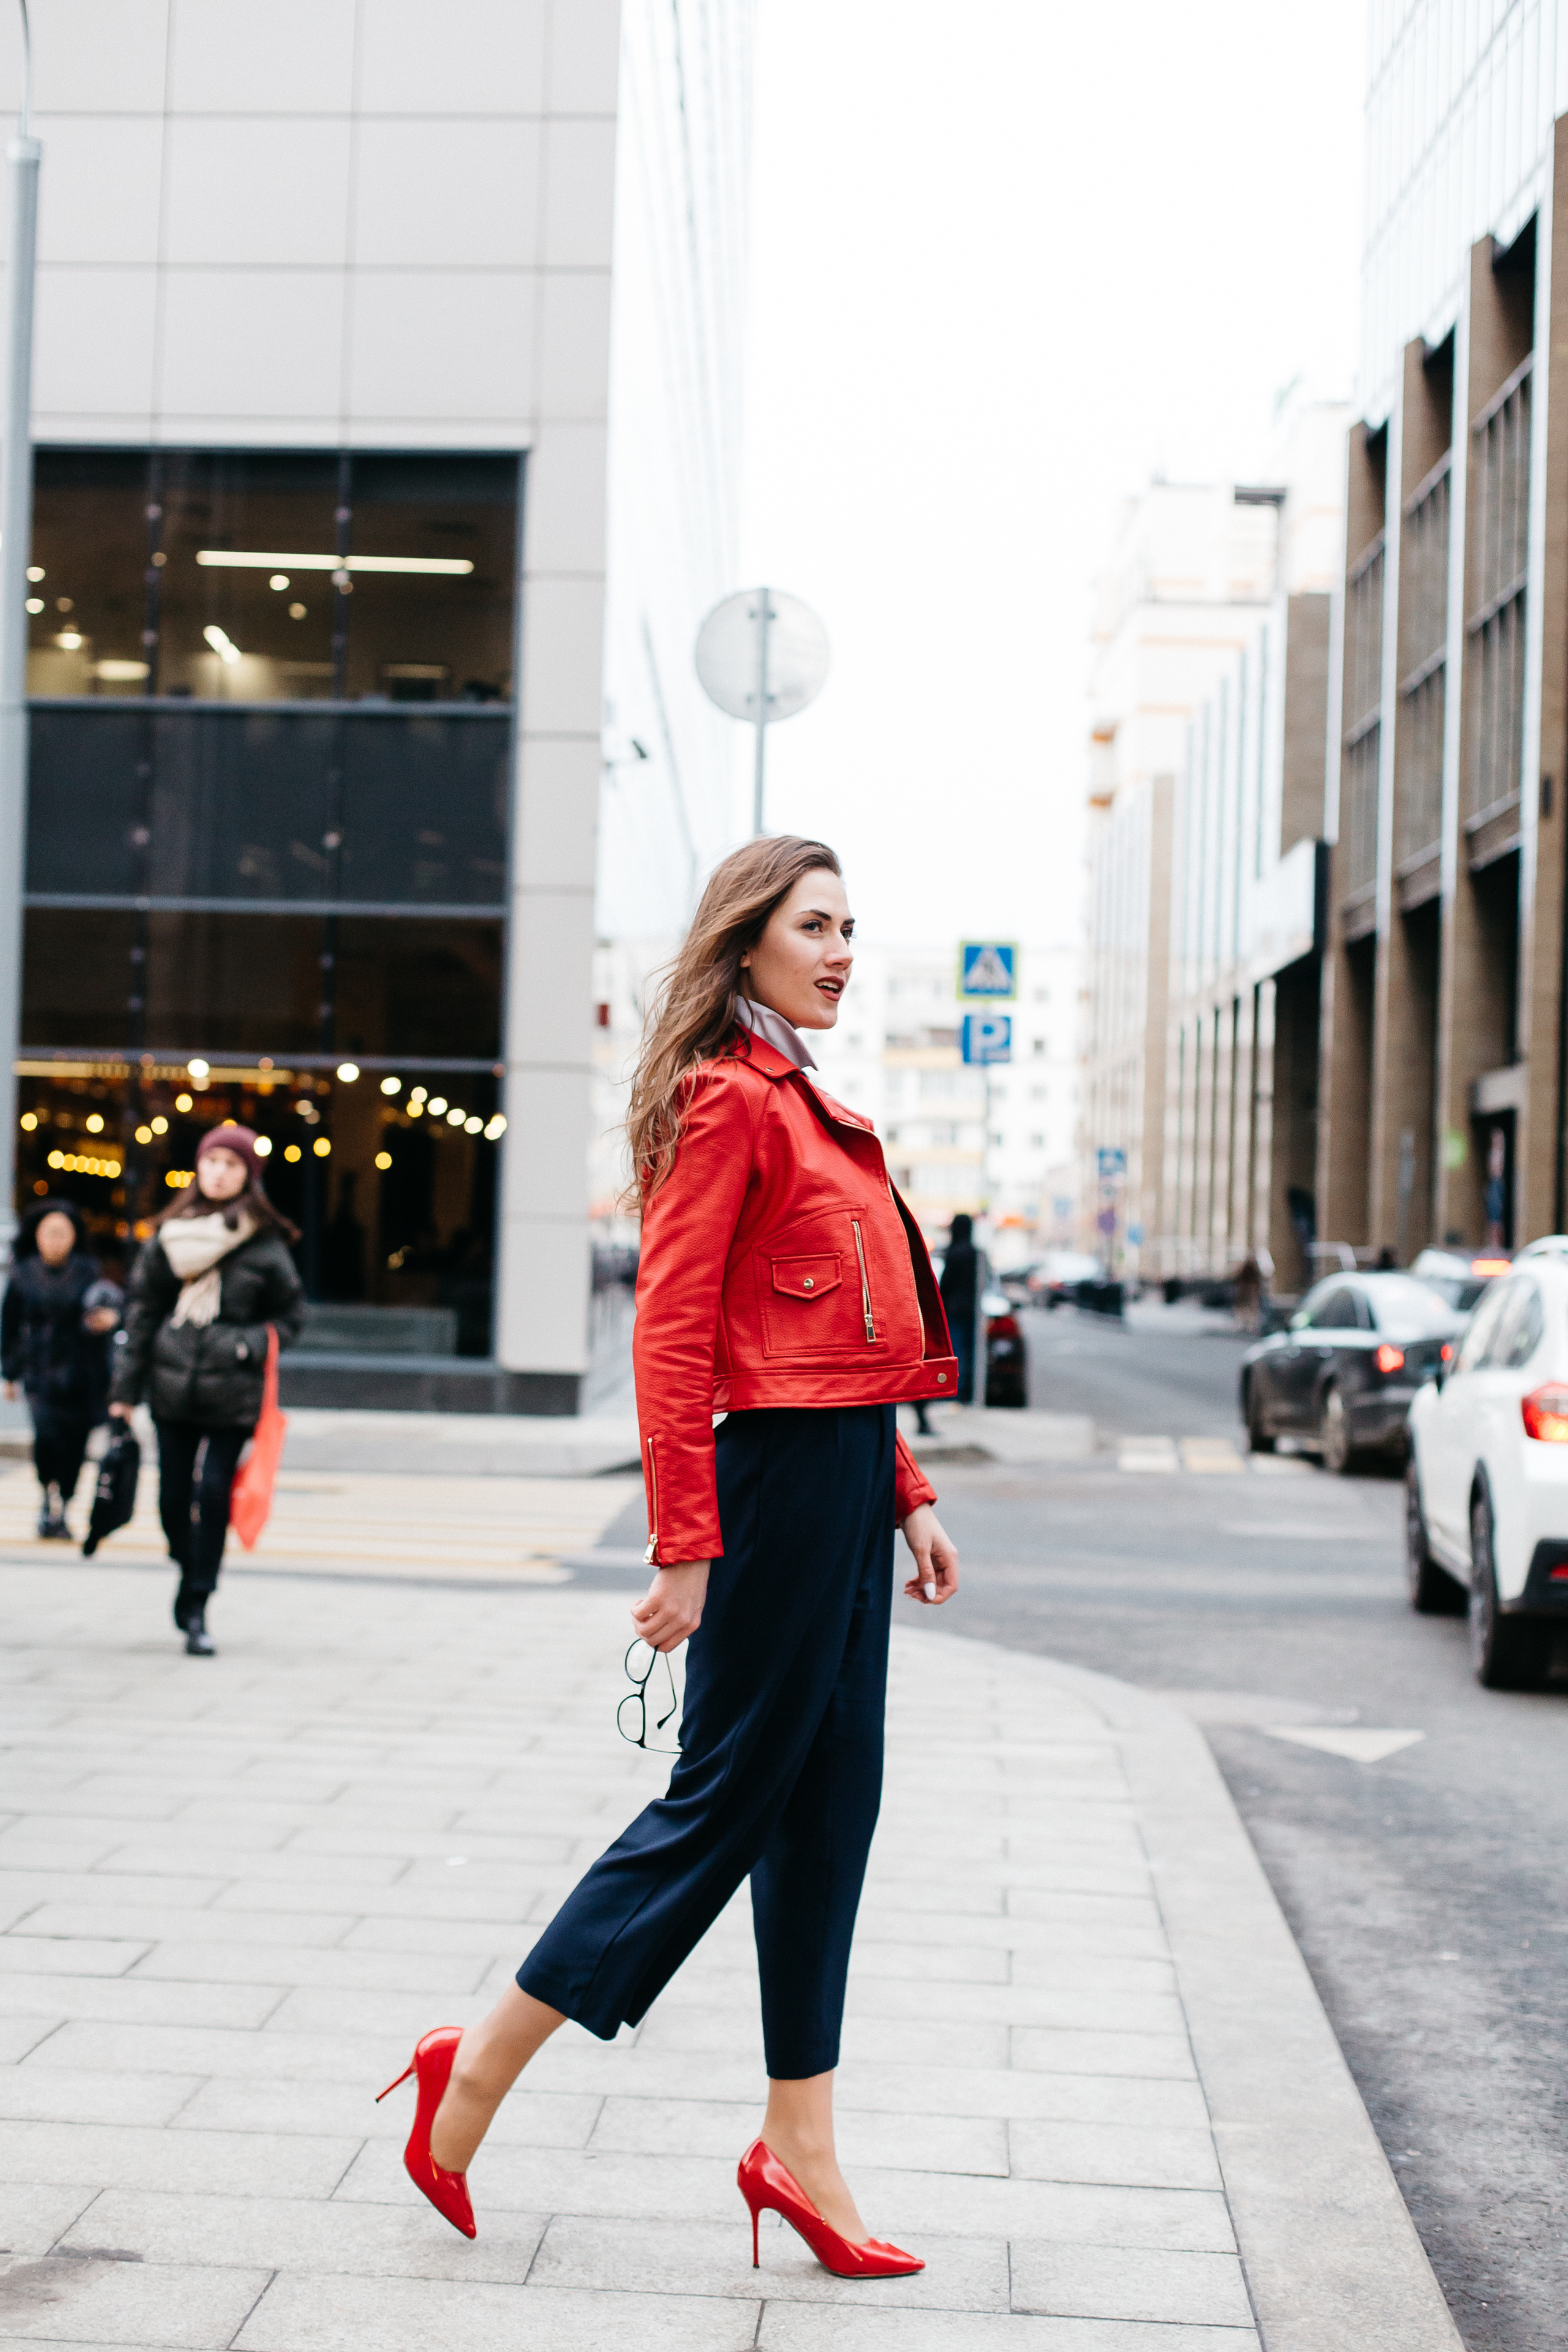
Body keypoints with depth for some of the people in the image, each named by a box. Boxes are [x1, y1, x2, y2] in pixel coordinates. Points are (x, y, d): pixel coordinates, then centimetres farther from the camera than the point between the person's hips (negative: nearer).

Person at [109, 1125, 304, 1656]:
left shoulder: (264, 1244, -2)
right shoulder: (169, 1236, 4)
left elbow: (291, 1313, 8)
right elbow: (141, 1310, 7)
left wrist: (250, 1347, -8)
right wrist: (125, 1387, 5)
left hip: (232, 1393, -2)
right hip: (174, 1387, 2)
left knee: (214, 1494, -5)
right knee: (173, 1496, 7)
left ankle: (197, 1610, 5)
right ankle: (190, 1571, 35)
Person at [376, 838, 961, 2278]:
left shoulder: (808, 1106, 17)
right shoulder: (729, 1100, -11)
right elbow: (672, 1332, -17)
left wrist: (905, 1497, 17)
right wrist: (686, 1548, -20)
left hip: (846, 1479, 9)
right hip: (780, 1477, -9)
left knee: (828, 1810, 9)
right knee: (724, 1802, -3)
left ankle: (800, 2148, 16)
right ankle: (480, 2067, 8)